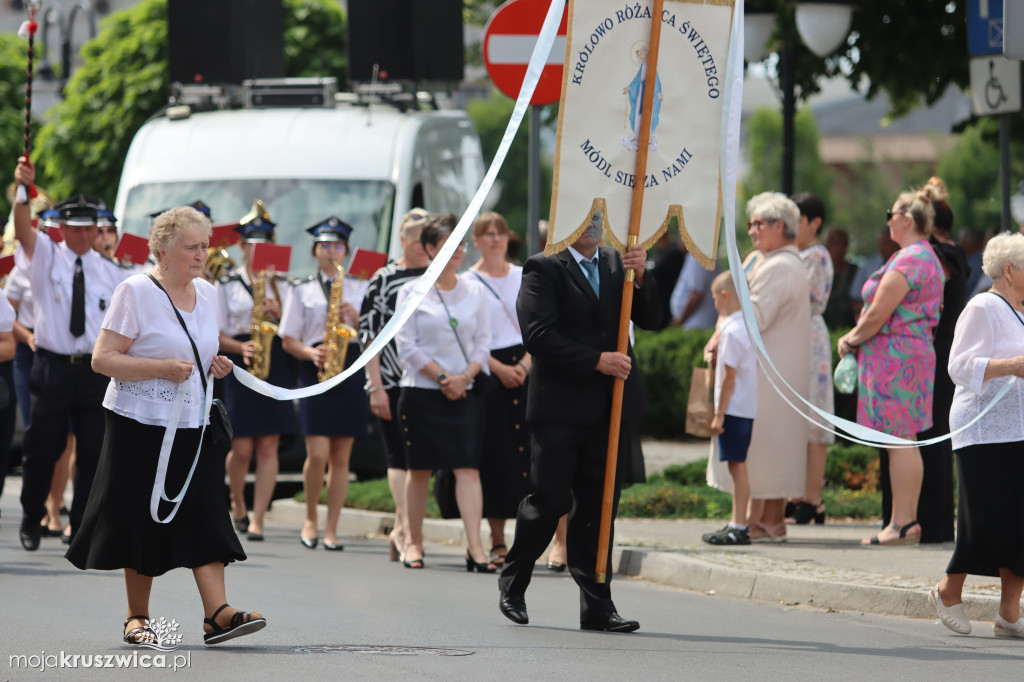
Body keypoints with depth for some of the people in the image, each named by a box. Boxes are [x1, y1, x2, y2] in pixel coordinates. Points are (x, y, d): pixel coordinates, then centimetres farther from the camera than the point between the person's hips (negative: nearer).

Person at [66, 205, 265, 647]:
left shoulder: (206, 294, 11)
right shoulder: (135, 292, -10)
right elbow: (102, 359, -14)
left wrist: (214, 366, 4)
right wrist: (162, 368, -23)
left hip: (193, 427, 6)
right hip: (141, 426, -5)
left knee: (204, 518, -6)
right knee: (143, 522, 0)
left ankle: (217, 612, -14)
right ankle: (137, 617, 12)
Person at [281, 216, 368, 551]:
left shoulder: (359, 289, 14)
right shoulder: (302, 290, 10)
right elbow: (289, 340, 6)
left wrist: (357, 318, -8)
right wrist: (311, 353, -13)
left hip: (351, 369, 2)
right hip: (315, 372, -2)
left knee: (341, 457, 1)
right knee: (318, 454, -12)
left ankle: (331, 529, 6)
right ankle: (310, 519, 9)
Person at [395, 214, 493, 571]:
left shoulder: (474, 290, 9)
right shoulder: (411, 292, 0)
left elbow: (483, 342, 7)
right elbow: (407, 346, -5)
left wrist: (464, 376, -9)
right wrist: (442, 377, -12)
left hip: (463, 393, 2)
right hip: (420, 391, -2)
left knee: (468, 468, -8)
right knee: (419, 469, 4)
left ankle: (475, 548, -15)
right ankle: (413, 542, 16)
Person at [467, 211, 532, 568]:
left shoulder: (524, 277, 11)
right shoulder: (466, 283, 2)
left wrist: (526, 363, -8)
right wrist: (499, 369, -13)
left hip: (527, 368, 2)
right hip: (488, 373, -2)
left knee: (528, 450, -5)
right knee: (495, 455, -5)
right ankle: (498, 542, -1)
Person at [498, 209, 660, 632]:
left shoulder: (617, 265, 15)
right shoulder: (544, 269, -2)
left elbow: (650, 319, 9)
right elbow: (538, 336, -12)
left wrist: (640, 277, -8)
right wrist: (596, 360, -17)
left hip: (610, 406, 5)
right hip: (560, 410, -5)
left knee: (598, 508, 4)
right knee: (550, 501, -4)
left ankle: (596, 605, 4)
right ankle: (513, 582, 20)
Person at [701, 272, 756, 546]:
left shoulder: (732, 331, -15)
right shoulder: (749, 326, 11)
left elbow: (729, 376, -16)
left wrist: (719, 414, -13)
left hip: (734, 408, -9)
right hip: (748, 407, 9)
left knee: (737, 466, -7)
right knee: (737, 466, 13)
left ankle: (739, 527, -7)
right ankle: (737, 522, 18)